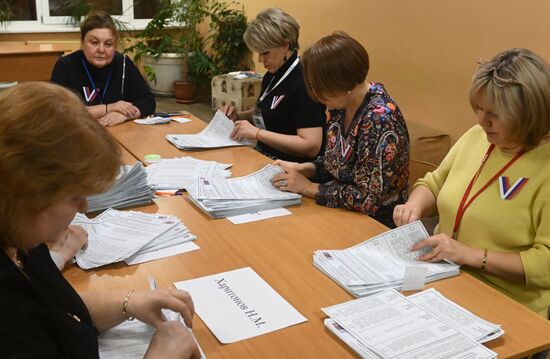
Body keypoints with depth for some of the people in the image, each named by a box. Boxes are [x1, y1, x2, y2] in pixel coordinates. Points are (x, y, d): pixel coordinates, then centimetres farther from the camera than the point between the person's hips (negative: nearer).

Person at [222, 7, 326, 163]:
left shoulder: (304, 81, -18)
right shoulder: (271, 76, 9)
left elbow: (311, 146, -24)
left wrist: (256, 133, -22)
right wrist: (239, 116, 7)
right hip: (263, 156, 8)